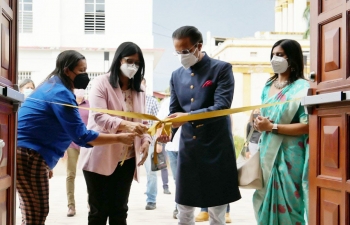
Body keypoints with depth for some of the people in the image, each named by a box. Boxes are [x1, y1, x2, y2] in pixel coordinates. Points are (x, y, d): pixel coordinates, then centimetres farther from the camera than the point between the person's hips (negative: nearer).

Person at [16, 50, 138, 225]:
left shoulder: (53, 87, 16)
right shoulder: (61, 93, -16)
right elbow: (81, 136, -20)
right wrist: (119, 138, -16)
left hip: (26, 153, 11)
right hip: (29, 155, -11)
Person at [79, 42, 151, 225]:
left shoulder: (139, 90, 11)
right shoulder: (101, 83, -6)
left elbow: (141, 120, 12)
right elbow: (99, 116, -19)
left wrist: (146, 139, -10)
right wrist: (125, 125, -36)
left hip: (127, 159, 5)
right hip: (100, 158, -5)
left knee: (119, 210, 10)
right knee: (99, 210, 2)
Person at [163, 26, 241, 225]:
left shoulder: (222, 69, -6)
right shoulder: (177, 75, 10)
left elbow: (222, 107, -17)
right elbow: (174, 111, 10)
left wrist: (188, 116, -28)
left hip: (216, 148, -5)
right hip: (188, 148, 5)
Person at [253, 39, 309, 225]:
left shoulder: (301, 88, -8)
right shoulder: (268, 86, 13)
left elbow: (306, 126, -16)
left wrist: (272, 127, -17)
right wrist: (259, 123, 2)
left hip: (288, 155, -7)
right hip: (268, 153, 7)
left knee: (286, 204, -3)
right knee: (267, 201, 8)